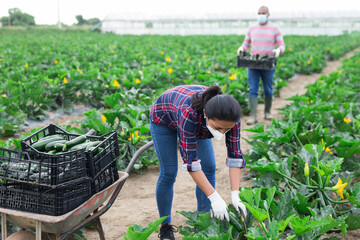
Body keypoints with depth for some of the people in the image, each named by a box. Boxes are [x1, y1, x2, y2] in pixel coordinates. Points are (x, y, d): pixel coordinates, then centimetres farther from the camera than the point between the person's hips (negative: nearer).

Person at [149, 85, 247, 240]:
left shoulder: (229, 116, -33)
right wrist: (214, 198, -42)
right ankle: (165, 227, 11)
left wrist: (235, 195, -34)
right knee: (168, 173, -6)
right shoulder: (190, 112, -46)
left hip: (197, 122, 5)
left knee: (209, 168, -3)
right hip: (164, 118, -4)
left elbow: (235, 155, -26)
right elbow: (190, 161, -41)